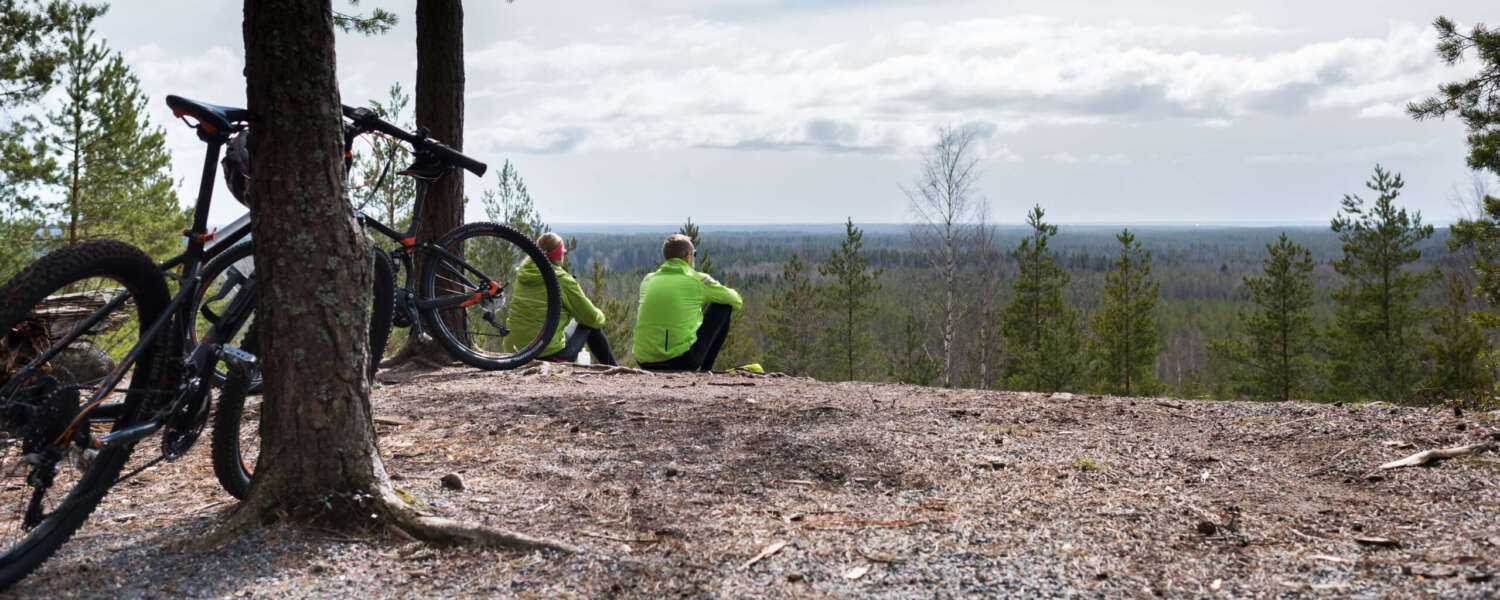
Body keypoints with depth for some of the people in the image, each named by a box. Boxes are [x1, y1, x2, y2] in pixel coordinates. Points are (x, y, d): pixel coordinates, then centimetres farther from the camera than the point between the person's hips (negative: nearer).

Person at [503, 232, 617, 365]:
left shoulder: (522, 277, 6)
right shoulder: (564, 281, -13)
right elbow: (592, 318, -4)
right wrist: (600, 316, 19)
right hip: (552, 356, -7)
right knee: (592, 326, 16)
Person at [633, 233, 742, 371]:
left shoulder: (647, 280, 12)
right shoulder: (697, 280, -1)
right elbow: (736, 301, 14)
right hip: (682, 361, -5)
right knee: (722, 307, 13)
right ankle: (706, 369, 16)